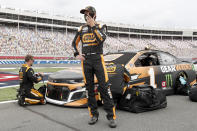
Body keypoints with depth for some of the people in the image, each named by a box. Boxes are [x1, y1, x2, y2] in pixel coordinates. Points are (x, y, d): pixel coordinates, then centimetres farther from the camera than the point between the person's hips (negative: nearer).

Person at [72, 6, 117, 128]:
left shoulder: (99, 26, 5)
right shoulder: (81, 28, 14)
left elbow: (102, 39, -16)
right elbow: (74, 43, 23)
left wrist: (93, 26, -13)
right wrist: (77, 54, 8)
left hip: (98, 59, -3)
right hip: (86, 60, 4)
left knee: (104, 86, -9)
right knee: (89, 88, 5)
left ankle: (111, 116, -3)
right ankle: (94, 115, 16)